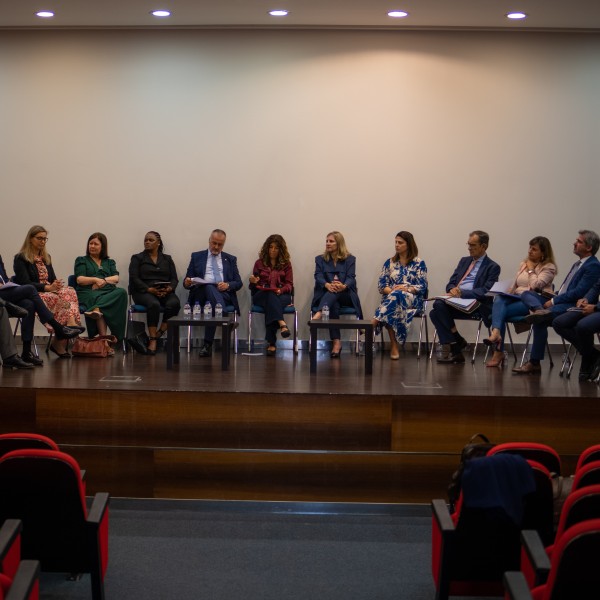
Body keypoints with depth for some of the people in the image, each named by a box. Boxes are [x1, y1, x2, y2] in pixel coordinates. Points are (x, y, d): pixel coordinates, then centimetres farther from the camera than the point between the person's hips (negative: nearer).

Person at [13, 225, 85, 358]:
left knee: (70, 292, -28)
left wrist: (57, 285, -5)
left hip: (49, 291, 6)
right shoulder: (21, 258, 2)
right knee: (60, 298, -36)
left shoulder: (46, 257, 24)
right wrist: (47, 287, -20)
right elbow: (25, 283, -9)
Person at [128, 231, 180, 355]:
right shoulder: (137, 258, 13)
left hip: (165, 292, 2)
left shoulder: (167, 259, 21)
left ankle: (160, 333, -25)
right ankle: (153, 340, -34)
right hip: (143, 292, -2)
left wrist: (169, 288, -12)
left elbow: (174, 279, 12)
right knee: (154, 304, -37)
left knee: (174, 303, -33)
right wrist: (149, 289, -16)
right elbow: (134, 278, 0)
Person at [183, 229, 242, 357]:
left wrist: (228, 285, -8)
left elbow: (238, 283, 15)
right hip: (201, 292, -1)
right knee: (210, 288, -39)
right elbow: (187, 282, 15)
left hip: (224, 294, 1)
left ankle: (207, 344, -41)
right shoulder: (197, 256, 20)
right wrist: (187, 283, -11)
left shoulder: (231, 259, 23)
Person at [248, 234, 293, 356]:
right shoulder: (259, 263, 18)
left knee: (271, 305, -37)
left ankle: (271, 343, -42)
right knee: (270, 296, -38)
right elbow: (253, 287, 16)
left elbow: (289, 284, 8)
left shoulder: (286, 264, 17)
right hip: (261, 294, 0)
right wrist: (253, 282, -9)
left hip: (282, 295, 0)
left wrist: (281, 290, -14)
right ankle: (282, 324, -59)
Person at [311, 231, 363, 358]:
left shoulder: (349, 259, 11)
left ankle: (318, 314, -59)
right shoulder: (320, 259, 16)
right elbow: (318, 276, -2)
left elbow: (351, 277, -5)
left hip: (345, 295, 0)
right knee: (333, 304, -35)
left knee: (336, 292, -36)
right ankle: (336, 342, -45)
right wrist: (327, 285, -27)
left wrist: (343, 286, -30)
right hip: (326, 295, 1)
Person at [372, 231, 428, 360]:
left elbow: (422, 286, -2)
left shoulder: (419, 263, 7)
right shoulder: (390, 262, 16)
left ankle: (373, 324, -41)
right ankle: (394, 346, -39)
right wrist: (391, 290, -14)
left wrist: (407, 289, -20)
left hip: (413, 299, -2)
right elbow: (381, 284, 8)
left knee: (397, 296, -38)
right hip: (391, 297, 2)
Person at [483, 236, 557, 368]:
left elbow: (535, 285, -12)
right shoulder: (523, 264, 24)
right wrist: (506, 295, 4)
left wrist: (530, 269, -1)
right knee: (499, 300, -31)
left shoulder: (549, 267, 3)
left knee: (500, 311, -29)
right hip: (517, 298, 6)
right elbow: (514, 285, 23)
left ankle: (498, 352, -33)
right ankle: (496, 333, -49)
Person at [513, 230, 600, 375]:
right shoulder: (578, 264, 25)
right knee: (526, 294, -5)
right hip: (560, 303, 10)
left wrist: (554, 301, -16)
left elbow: (579, 292, -18)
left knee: (540, 321, -33)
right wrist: (554, 298, 7)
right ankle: (540, 310, -31)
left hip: (574, 308, -10)